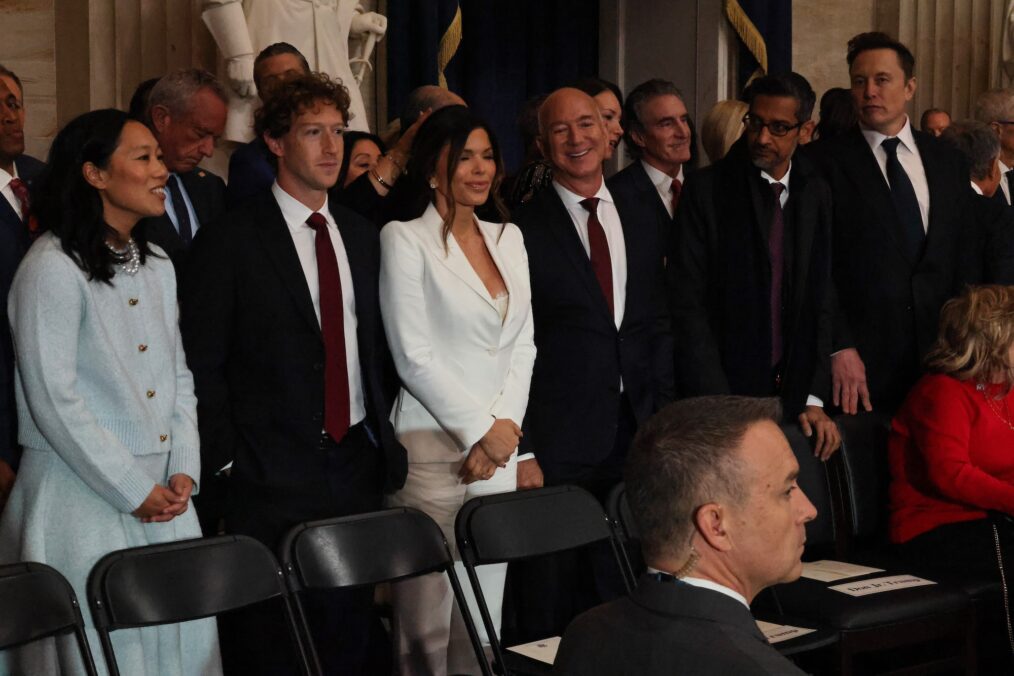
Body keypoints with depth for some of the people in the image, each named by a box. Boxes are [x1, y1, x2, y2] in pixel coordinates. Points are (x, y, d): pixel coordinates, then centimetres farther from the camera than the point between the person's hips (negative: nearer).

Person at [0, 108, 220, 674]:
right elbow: (54, 401, -15)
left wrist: (183, 473, 1)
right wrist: (133, 492, -13)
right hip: (85, 502, -7)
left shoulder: (156, 265, 13)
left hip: (164, 495, 7)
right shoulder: (53, 268, -11)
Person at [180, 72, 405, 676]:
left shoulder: (364, 238, 13)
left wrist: (382, 435, 9)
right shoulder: (229, 242, -5)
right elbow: (203, 364, -6)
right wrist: (226, 460, -10)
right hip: (273, 479, -5)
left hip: (358, 464, 5)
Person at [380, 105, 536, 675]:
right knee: (427, 624, -3)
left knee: (485, 619, 5)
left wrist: (506, 426, -3)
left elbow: (523, 346, 11)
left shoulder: (509, 238, 14)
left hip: (498, 445, 5)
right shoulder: (405, 239, -4)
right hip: (433, 449, -5)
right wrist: (481, 430, -10)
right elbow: (414, 357, -10)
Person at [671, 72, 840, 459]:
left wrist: (814, 399, 0)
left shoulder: (816, 195, 8)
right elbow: (688, 307, -9)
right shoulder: (706, 191, -4)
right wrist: (717, 408, -15)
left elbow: (821, 301, 8)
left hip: (793, 396, 3)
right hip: (724, 395, -3)